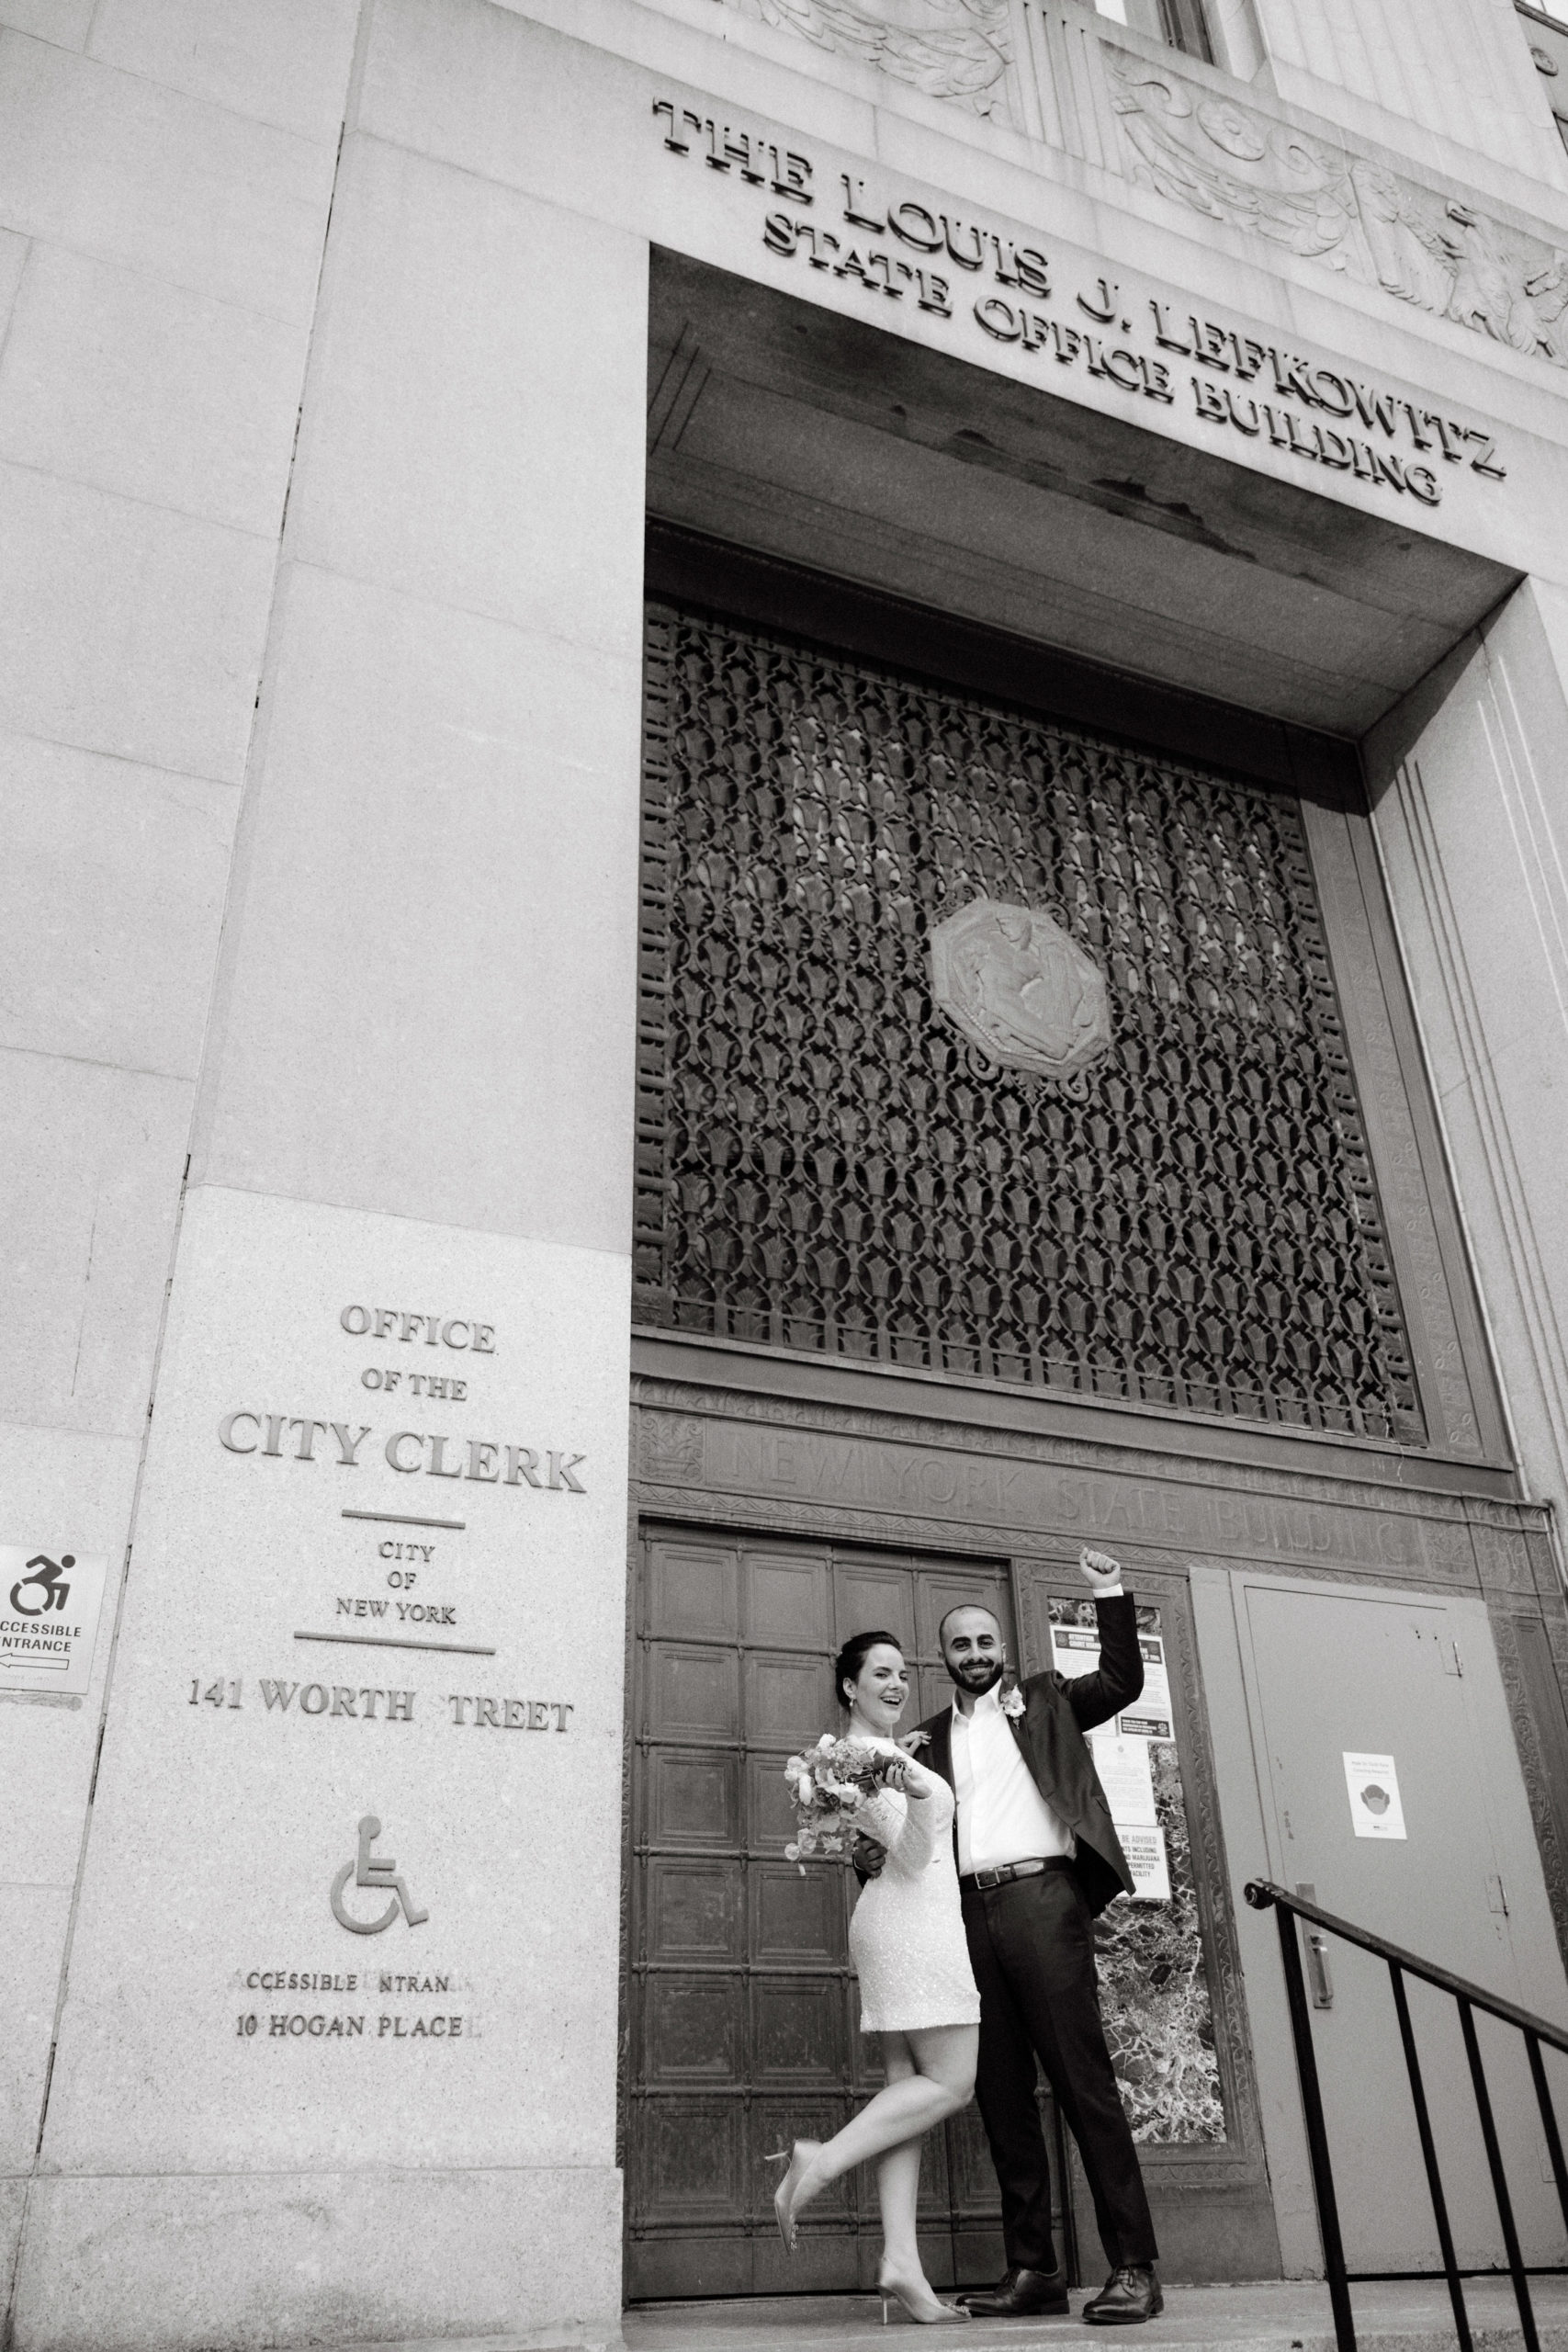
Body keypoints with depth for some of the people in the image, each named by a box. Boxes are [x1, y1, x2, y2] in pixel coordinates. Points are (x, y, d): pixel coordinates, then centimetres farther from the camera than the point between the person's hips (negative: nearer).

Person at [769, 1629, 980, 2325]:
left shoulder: (889, 1754, 19)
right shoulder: (865, 1755, -11)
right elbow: (910, 1855, -19)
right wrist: (916, 1796, -38)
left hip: (893, 1925, 10)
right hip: (914, 1922, -10)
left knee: (907, 2086, 3)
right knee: (951, 2082, -8)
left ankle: (900, 2262, 0)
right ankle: (822, 2160, -10)